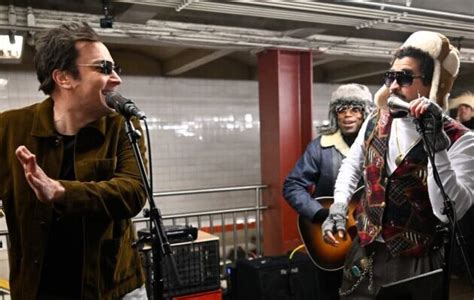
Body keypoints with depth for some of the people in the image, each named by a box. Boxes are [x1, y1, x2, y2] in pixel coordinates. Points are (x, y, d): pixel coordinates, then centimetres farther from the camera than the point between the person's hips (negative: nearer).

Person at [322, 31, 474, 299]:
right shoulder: (376, 122, 2)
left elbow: (450, 211, -26)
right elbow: (351, 165, 17)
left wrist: (435, 139, -31)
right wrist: (338, 209, 3)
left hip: (415, 266, -4)